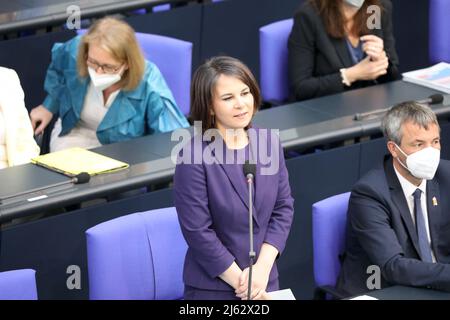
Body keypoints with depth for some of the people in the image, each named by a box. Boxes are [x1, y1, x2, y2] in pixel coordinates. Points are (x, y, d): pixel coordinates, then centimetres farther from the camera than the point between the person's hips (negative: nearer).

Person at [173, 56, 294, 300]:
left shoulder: (269, 142, -1)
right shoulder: (194, 156, -17)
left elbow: (283, 206, 2)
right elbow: (198, 231, -17)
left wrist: (262, 268, -9)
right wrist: (242, 282, -13)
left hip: (266, 280, 5)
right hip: (213, 288, -4)